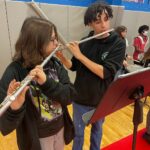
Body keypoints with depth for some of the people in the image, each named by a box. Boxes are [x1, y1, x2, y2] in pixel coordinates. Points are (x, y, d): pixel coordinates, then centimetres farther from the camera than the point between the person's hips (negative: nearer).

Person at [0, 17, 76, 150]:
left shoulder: (55, 64, -8)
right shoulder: (14, 72, -22)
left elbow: (70, 96, -16)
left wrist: (46, 82, -31)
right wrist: (15, 107, -44)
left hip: (60, 129, 4)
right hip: (36, 138, -4)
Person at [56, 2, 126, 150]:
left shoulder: (118, 44, -14)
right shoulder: (84, 43, -5)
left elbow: (104, 73, -25)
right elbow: (73, 66, 1)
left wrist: (80, 55, -27)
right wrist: (61, 57, -16)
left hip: (101, 99, -1)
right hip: (80, 97, 2)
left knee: (97, 128, 24)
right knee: (78, 131, 19)